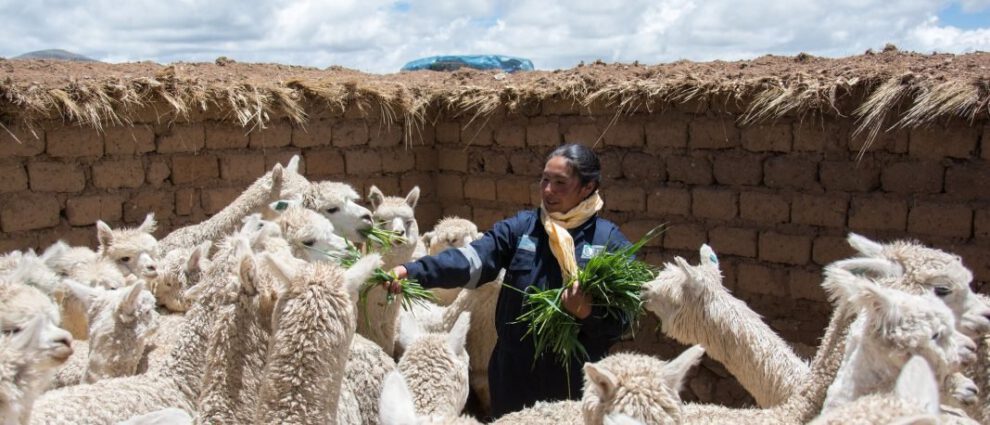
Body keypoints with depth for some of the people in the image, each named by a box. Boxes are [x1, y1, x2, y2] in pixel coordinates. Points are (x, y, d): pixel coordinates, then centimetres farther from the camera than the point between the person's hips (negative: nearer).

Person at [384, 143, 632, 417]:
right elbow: (470, 259, -15)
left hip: (575, 384, -2)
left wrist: (589, 314, -28)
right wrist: (413, 271, -29)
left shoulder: (611, 242, -5)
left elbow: (621, 319, -8)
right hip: (514, 376, 2)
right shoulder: (521, 227, 0)